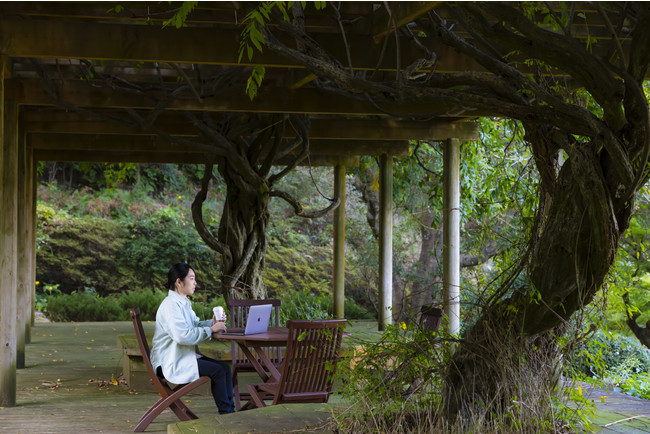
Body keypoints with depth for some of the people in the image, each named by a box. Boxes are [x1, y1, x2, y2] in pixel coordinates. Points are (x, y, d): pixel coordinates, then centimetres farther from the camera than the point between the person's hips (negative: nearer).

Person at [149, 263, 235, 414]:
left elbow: (195, 325, 22)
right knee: (217, 371, -18)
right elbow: (183, 336, -28)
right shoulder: (170, 305, -18)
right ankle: (225, 413, -7)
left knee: (225, 368, -6)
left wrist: (213, 322, 1)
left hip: (185, 356, 10)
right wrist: (211, 329, -21)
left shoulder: (184, 303, 15)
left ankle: (230, 411, -5)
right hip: (169, 363, -10)